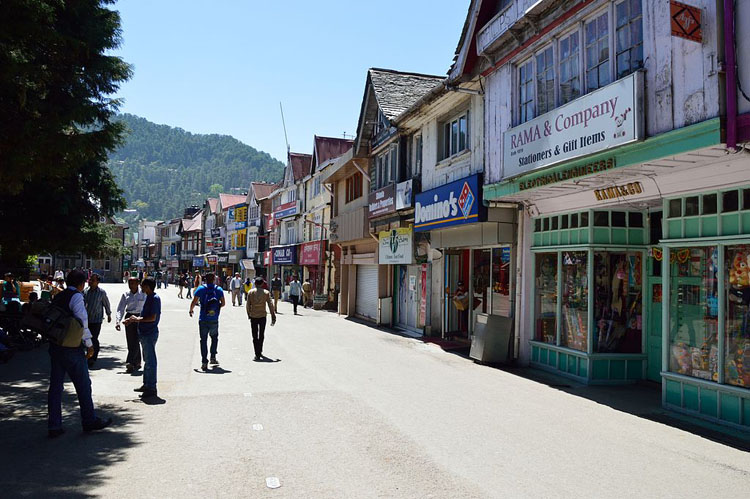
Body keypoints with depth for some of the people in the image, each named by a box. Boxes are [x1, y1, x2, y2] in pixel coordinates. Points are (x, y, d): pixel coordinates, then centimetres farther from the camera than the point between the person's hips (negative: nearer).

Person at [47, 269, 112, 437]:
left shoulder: (57, 297, 13)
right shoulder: (76, 296, -12)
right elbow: (82, 321, -18)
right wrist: (89, 344, -12)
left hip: (55, 346, 8)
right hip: (72, 349, -8)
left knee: (55, 385, 10)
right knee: (83, 384, 5)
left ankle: (54, 426, 14)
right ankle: (90, 421, 15)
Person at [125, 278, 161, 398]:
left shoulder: (154, 298, -17)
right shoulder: (149, 297, 13)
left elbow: (152, 318, -22)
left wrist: (137, 319, -13)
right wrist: (133, 319, 12)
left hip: (150, 334, -10)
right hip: (145, 333, 10)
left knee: (150, 362, -5)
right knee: (147, 360, 18)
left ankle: (152, 388, 1)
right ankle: (146, 385, 28)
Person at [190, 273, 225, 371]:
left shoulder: (201, 289, -5)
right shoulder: (219, 289, -1)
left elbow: (194, 302, -9)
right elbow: (223, 303, -2)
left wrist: (191, 311, 9)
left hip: (203, 320, -1)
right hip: (214, 320, 1)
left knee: (203, 340, 5)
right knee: (214, 338, 23)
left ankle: (204, 362, 0)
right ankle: (213, 357, 23)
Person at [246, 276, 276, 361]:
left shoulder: (251, 292, -2)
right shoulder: (266, 293, -1)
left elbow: (247, 304, -1)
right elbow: (270, 305, -4)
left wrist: (248, 314, 13)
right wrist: (273, 316, 2)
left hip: (253, 316, -1)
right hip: (262, 316, 1)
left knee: (255, 336, 3)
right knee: (261, 335, 18)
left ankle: (257, 355, -3)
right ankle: (260, 352, 29)